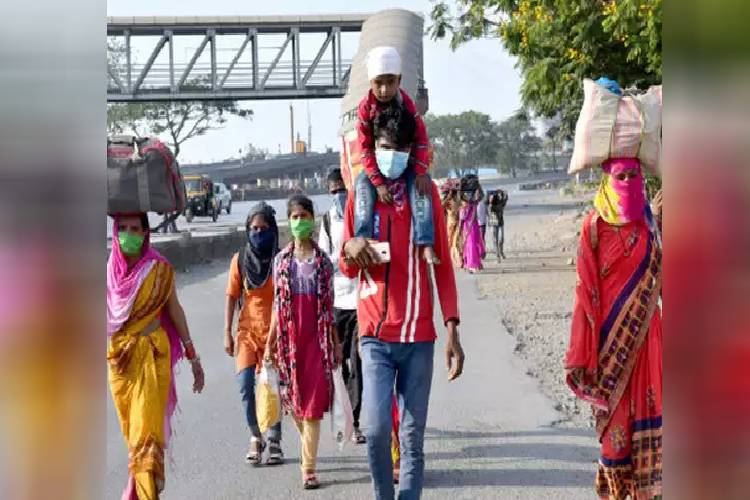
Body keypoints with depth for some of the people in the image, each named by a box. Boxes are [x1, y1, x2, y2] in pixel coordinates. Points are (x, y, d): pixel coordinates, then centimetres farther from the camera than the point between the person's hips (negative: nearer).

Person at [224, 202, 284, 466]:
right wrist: (227, 333, 2)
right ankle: (255, 437, 9)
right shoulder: (240, 260, 3)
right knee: (245, 386, -10)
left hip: (275, 332, -1)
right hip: (247, 331, 1)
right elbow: (231, 297, 6)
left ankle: (274, 441, 17)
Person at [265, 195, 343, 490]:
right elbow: (277, 304, 9)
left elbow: (329, 306, 6)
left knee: (313, 402, -6)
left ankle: (308, 468, -3)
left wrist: (336, 343, 6)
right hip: (289, 338, 2)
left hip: (317, 338, -2)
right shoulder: (281, 260, 6)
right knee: (294, 398, 8)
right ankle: (309, 452, 31)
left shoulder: (323, 261, 3)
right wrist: (270, 343, 6)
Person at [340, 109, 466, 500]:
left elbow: (443, 265, 5)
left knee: (413, 437, 3)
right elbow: (347, 269, 13)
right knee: (377, 428, -11)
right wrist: (350, 249, -12)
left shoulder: (426, 192, 3)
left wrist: (452, 329, -2)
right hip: (375, 334, 0)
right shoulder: (360, 195, 5)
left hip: (419, 335, 0)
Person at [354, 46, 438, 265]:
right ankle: (363, 241, -31)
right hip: (377, 164, 0)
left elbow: (421, 138, -7)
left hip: (405, 161, 0)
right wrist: (378, 182, -22)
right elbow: (365, 148, -15)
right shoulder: (366, 107, -16)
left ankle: (426, 244, -29)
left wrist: (421, 171, -18)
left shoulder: (406, 103, -11)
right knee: (363, 184, -26)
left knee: (421, 185, -25)